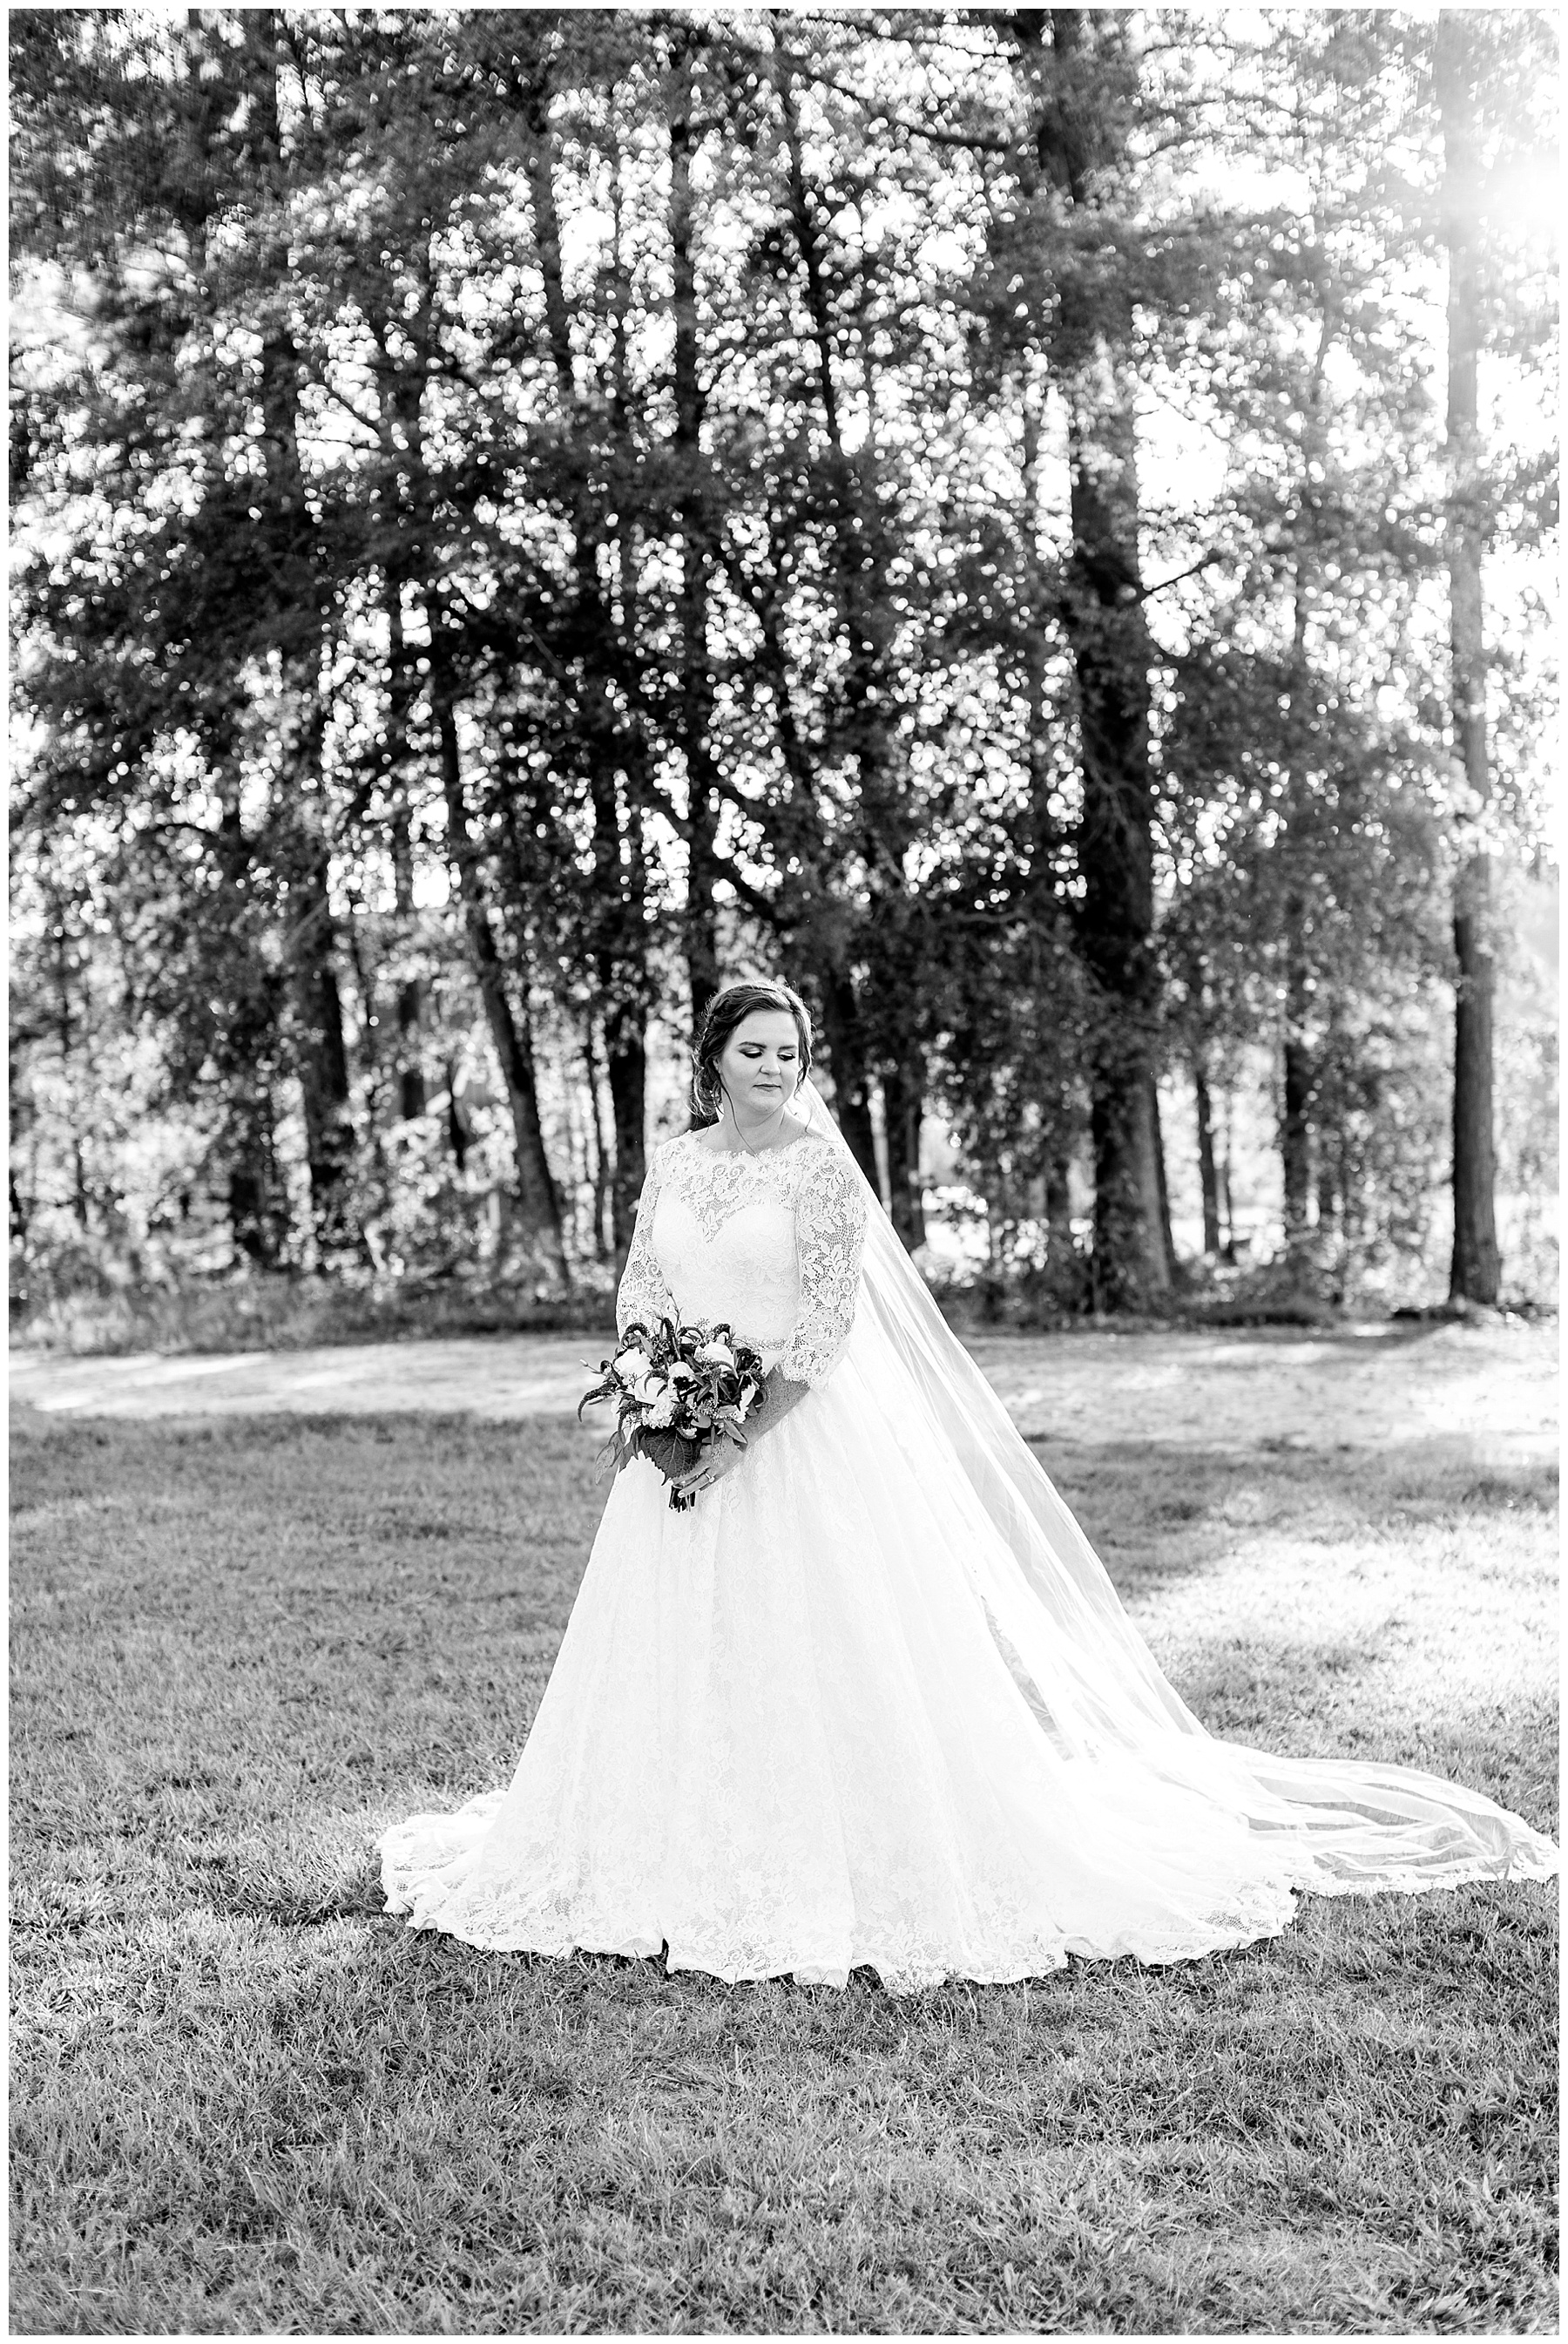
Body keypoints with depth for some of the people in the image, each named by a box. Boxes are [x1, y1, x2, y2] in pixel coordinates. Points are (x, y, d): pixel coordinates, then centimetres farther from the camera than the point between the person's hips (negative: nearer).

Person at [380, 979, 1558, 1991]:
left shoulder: (821, 1163, -7)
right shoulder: (675, 1164, 8)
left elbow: (828, 1320, -12)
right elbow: (641, 1298, 10)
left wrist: (744, 1424, -19)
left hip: (806, 1438, -5)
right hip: (687, 1437, 5)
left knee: (830, 1655, -4)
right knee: (685, 1657, 10)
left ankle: (855, 1871, 8)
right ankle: (698, 1866, 24)